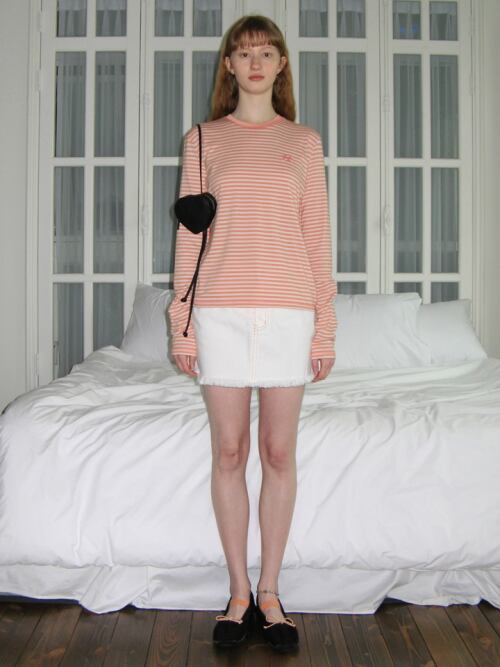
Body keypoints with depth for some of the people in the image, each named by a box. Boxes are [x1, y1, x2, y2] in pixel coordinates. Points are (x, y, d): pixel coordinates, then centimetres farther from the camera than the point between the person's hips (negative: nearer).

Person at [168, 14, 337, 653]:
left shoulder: (304, 142, 11)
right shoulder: (203, 140, 9)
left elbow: (317, 238, 7)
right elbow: (189, 235, 6)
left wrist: (325, 327, 2)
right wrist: (182, 324, 0)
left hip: (288, 311, 0)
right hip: (220, 311, 0)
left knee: (279, 453, 4)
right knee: (229, 453, 4)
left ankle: (269, 591, 19)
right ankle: (239, 592, 19)